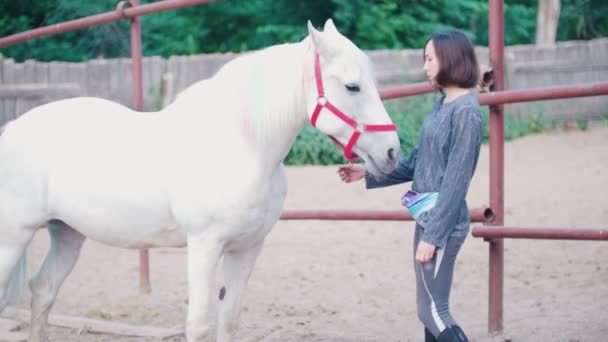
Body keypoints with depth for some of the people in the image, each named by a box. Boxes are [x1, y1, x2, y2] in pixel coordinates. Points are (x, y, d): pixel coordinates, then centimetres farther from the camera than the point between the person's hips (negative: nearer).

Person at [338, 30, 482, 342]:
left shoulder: (466, 112, -18)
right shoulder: (443, 104, 9)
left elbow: (456, 182, -20)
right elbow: (419, 161, 18)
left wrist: (432, 236, -21)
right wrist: (368, 174, 18)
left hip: (442, 225, -9)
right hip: (429, 218, 9)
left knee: (432, 311, -6)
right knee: (432, 308, 13)